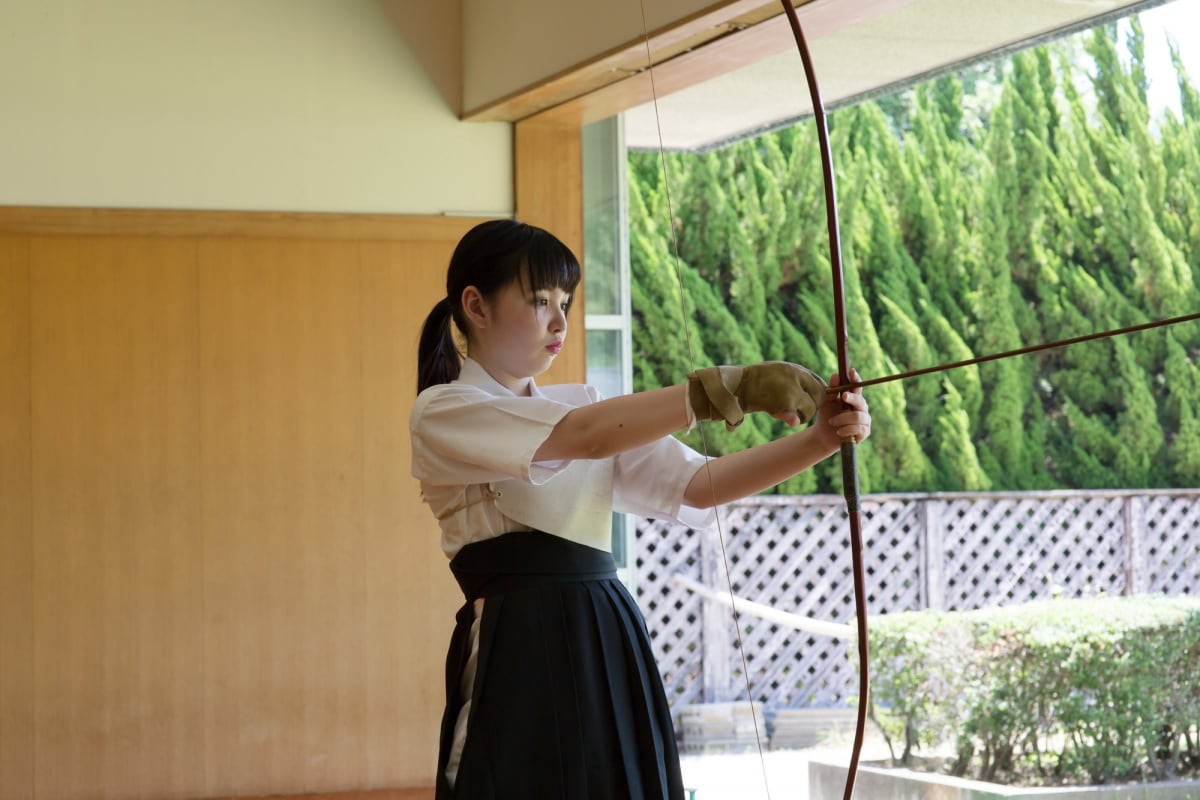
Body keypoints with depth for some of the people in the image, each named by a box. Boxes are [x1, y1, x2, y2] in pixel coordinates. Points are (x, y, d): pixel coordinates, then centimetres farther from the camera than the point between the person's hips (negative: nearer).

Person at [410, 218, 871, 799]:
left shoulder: (583, 404, 17)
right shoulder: (442, 413, -4)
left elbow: (699, 484, 4)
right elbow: (583, 437, -20)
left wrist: (820, 440, -11)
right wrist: (730, 387, -23)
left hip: (612, 655, 6)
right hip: (523, 662, -6)